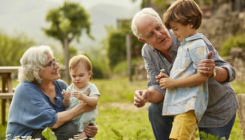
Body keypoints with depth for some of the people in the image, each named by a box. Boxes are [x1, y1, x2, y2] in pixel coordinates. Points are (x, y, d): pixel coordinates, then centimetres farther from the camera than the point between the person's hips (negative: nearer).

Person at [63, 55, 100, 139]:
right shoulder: (70, 88, 9)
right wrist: (66, 100, -16)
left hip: (84, 122, -4)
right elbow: (66, 106, 6)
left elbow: (94, 102, -21)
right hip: (70, 121, 4)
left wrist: (83, 97, -38)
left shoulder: (91, 88, -2)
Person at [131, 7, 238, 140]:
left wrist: (213, 71, -59)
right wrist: (146, 95, -42)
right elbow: (159, 88, -18)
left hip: (218, 110, -4)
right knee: (155, 109, -18)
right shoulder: (148, 52, -14)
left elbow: (229, 73, -35)